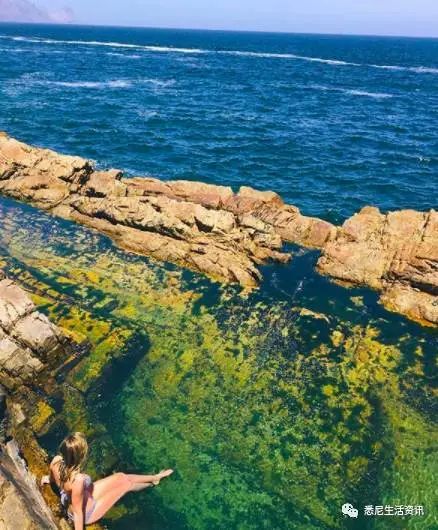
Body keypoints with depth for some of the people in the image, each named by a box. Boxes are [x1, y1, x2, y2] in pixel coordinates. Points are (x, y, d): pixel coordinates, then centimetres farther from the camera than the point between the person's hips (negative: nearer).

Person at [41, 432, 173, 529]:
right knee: (125, 483, 8)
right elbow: (78, 512, -31)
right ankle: (153, 482, 41)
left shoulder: (56, 461, -25)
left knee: (120, 477, 13)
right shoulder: (78, 480, -45)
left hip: (68, 502, 6)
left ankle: (154, 477, 37)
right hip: (85, 512, -6)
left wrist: (49, 478, 23)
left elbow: (52, 480, 0)